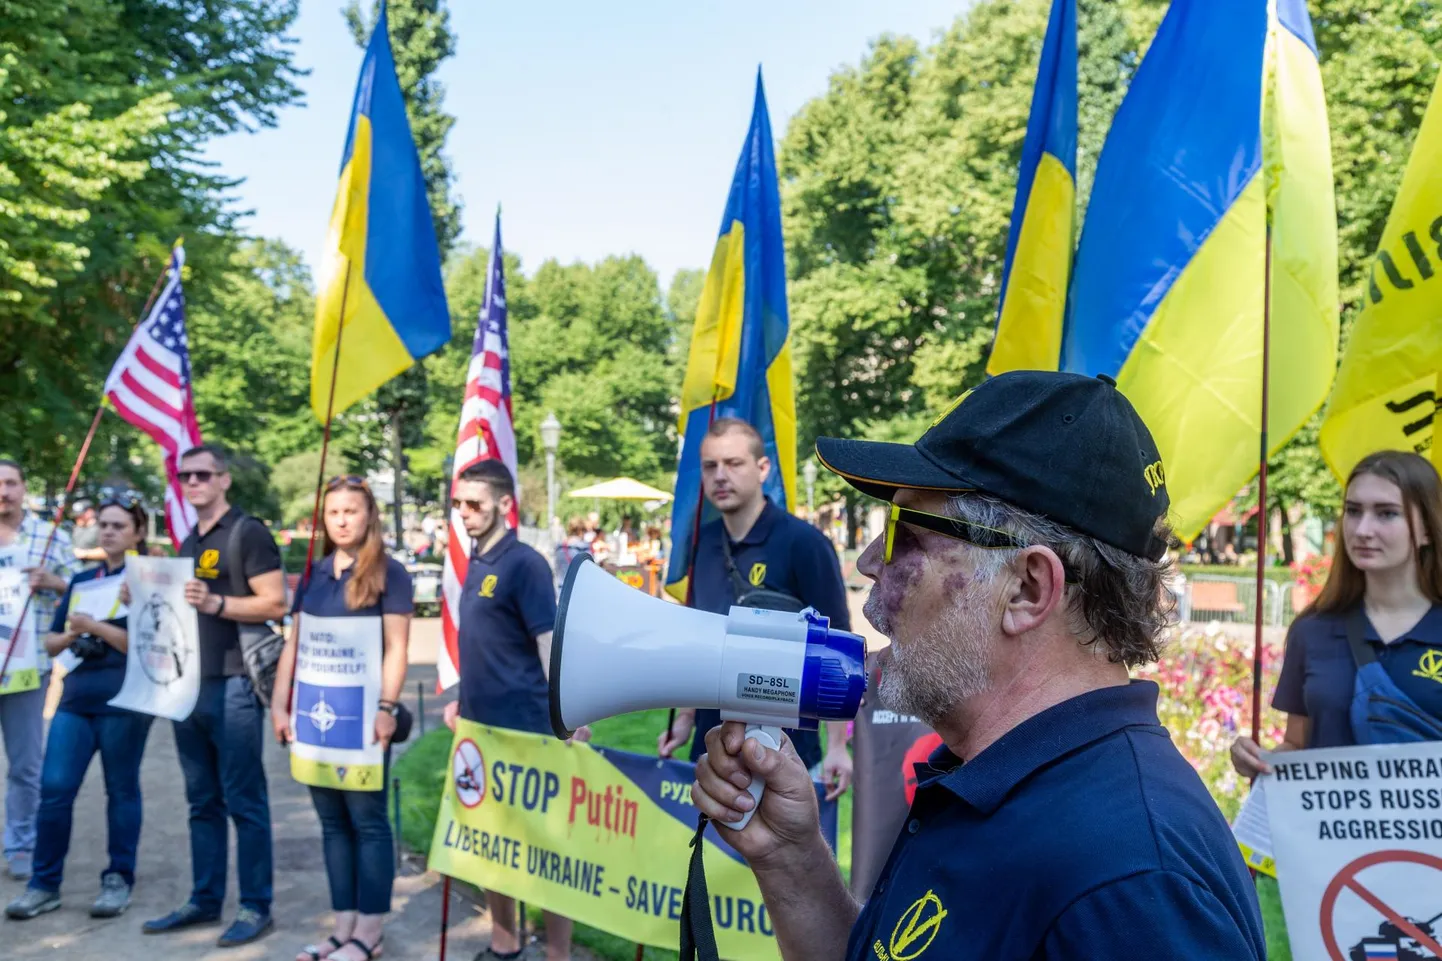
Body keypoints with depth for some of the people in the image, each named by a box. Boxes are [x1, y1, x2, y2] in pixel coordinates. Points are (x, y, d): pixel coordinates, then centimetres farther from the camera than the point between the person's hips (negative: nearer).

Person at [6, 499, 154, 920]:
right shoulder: (82, 580, 15)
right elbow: (52, 644, 17)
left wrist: (94, 626, -16)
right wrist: (71, 634, -4)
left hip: (124, 700, -5)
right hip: (76, 696, 5)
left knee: (121, 789, 4)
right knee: (55, 787, -1)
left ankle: (119, 880, 15)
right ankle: (45, 884, 10)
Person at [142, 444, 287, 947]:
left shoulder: (248, 532, -6)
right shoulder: (188, 543, 18)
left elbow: (275, 604, -13)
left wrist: (215, 603, -23)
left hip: (232, 684, -8)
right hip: (188, 683, 8)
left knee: (244, 801, -2)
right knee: (202, 802, 13)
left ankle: (255, 907, 5)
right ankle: (204, 900, 22)